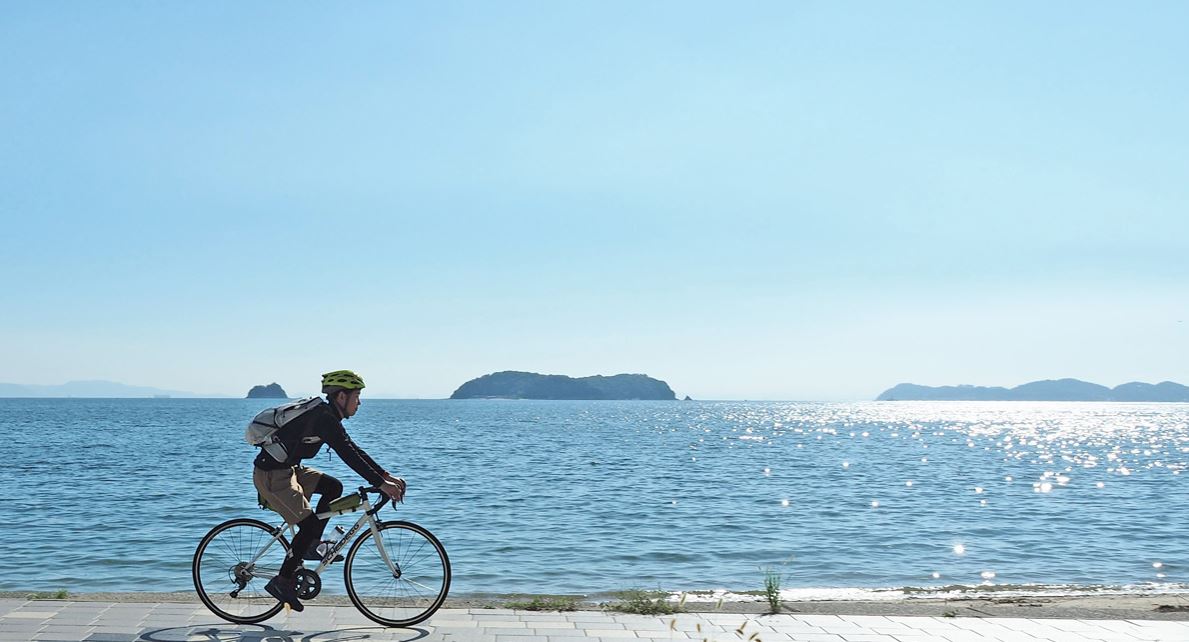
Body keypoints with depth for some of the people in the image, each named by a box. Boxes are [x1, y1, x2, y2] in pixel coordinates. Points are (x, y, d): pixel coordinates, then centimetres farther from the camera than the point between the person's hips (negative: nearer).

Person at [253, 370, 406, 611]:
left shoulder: (328, 417, 11)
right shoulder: (323, 418, -20)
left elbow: (353, 450, 13)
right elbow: (348, 455, -26)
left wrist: (387, 476, 8)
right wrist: (380, 484, -26)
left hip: (288, 469, 10)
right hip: (272, 475, -10)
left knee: (333, 487, 9)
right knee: (309, 524, -11)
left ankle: (312, 544, 13)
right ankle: (282, 582, -1)